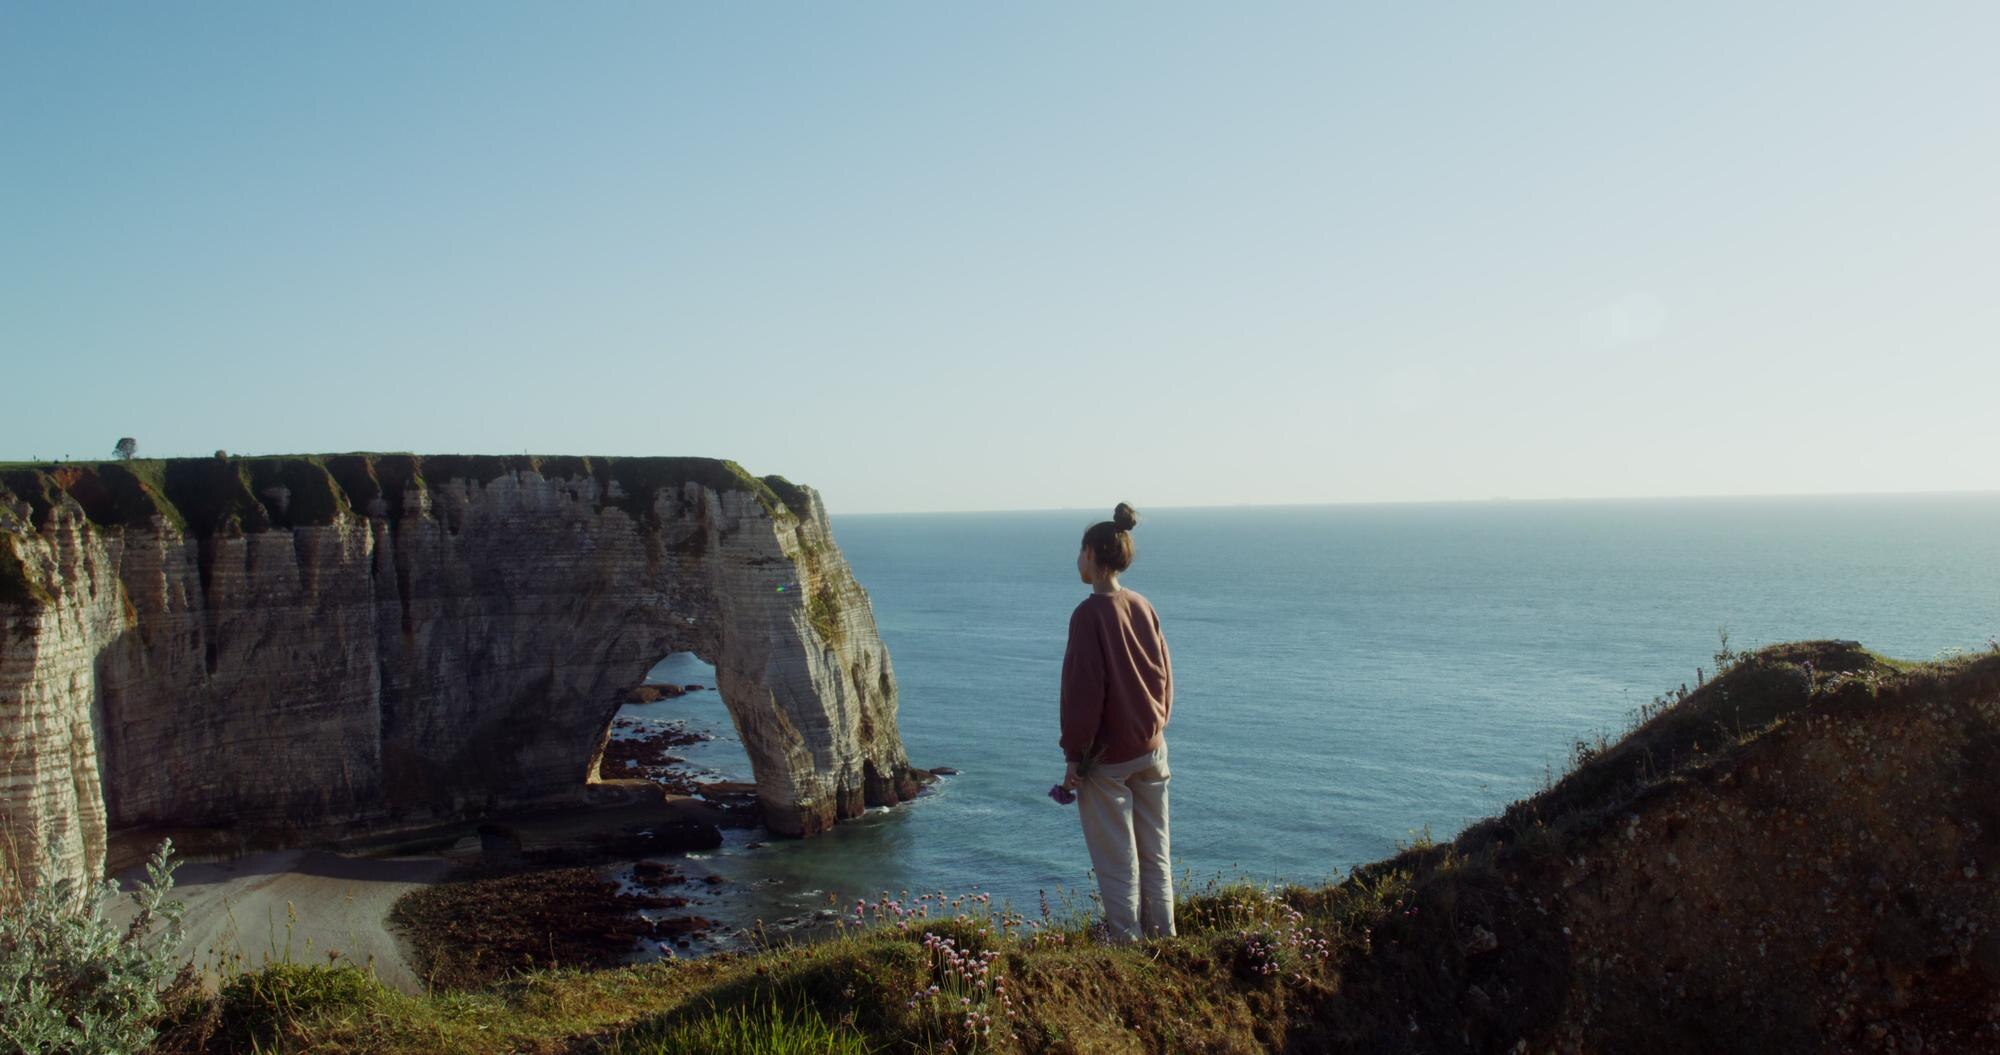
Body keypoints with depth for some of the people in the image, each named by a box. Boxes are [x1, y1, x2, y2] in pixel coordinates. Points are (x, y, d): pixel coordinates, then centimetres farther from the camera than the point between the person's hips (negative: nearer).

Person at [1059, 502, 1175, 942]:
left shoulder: (1090, 614, -16)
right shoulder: (1144, 607, 4)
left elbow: (1083, 690, -16)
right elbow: (1165, 677, 11)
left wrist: (1073, 756, -10)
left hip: (1107, 757, -6)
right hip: (1151, 751, 7)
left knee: (1116, 864, 2)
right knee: (1155, 857, 14)